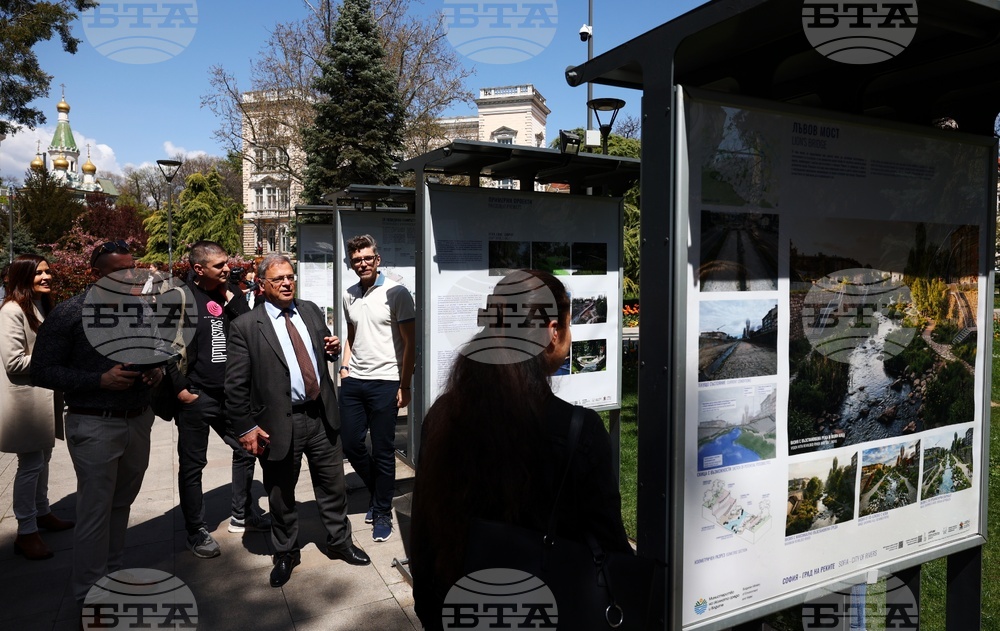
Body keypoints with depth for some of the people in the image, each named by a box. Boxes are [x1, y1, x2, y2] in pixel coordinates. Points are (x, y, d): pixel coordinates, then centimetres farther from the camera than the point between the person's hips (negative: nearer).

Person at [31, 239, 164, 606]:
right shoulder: (68, 314, -8)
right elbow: (42, 371, -8)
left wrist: (157, 372, -3)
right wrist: (101, 380, -20)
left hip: (138, 421, 5)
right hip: (95, 425, -5)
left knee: (122, 503, 15)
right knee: (95, 511, 2)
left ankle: (113, 574, 31)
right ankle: (90, 595, 17)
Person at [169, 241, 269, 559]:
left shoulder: (228, 295, 6)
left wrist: (231, 297, -11)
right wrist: (180, 388, -13)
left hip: (229, 395, 6)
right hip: (195, 399, -6)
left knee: (245, 450, 15)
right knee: (192, 464, 6)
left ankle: (242, 515, 33)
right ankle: (196, 531, 21)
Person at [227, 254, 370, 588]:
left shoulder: (311, 311, 7)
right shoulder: (245, 326, -8)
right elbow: (236, 384, -8)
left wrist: (333, 349, -2)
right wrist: (246, 427, -10)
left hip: (322, 415, 4)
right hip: (279, 423, -4)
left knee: (333, 485, 15)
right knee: (281, 494, 13)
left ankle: (340, 542, 35)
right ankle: (285, 554, 34)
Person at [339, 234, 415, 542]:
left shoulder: (396, 293, -8)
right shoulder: (349, 296, 11)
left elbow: (409, 342, -8)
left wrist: (404, 385, -11)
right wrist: (344, 366, 9)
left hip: (384, 382, -6)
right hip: (353, 380, 6)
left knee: (383, 451, 3)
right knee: (351, 444, 10)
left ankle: (383, 512, 20)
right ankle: (378, 492, 35)